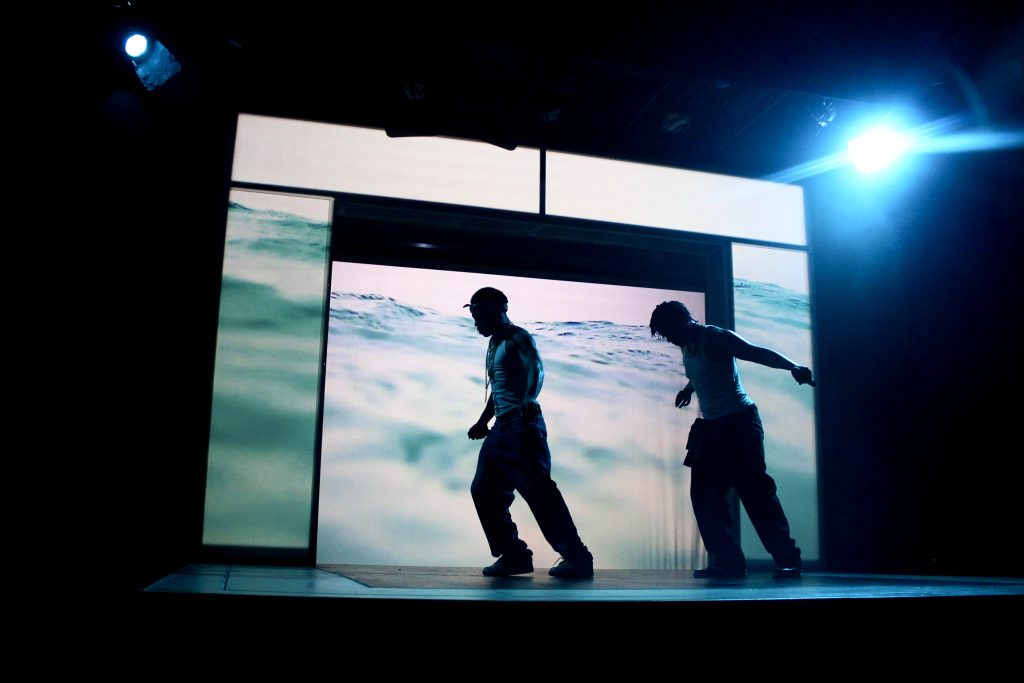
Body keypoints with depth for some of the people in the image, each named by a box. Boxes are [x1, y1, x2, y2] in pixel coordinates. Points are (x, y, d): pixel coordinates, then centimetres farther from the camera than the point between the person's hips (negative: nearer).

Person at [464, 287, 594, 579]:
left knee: (538, 489, -13)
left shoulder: (518, 338, -6)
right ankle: (513, 555, 11)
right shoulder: (494, 343, 20)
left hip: (522, 426, -10)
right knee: (484, 490, 7)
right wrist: (483, 422, 31)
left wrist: (529, 401, -39)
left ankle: (577, 557, -9)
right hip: (501, 428, 10)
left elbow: (536, 369, -23)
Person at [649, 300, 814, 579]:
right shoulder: (688, 347, 12)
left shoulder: (716, 338, -12)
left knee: (755, 490, -9)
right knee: (704, 495, 2)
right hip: (711, 428, 9)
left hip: (739, 423, -8)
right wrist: (689, 389, 51)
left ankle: (788, 559, 0)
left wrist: (793, 367, -39)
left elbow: (758, 352, -24)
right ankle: (728, 561, 7)